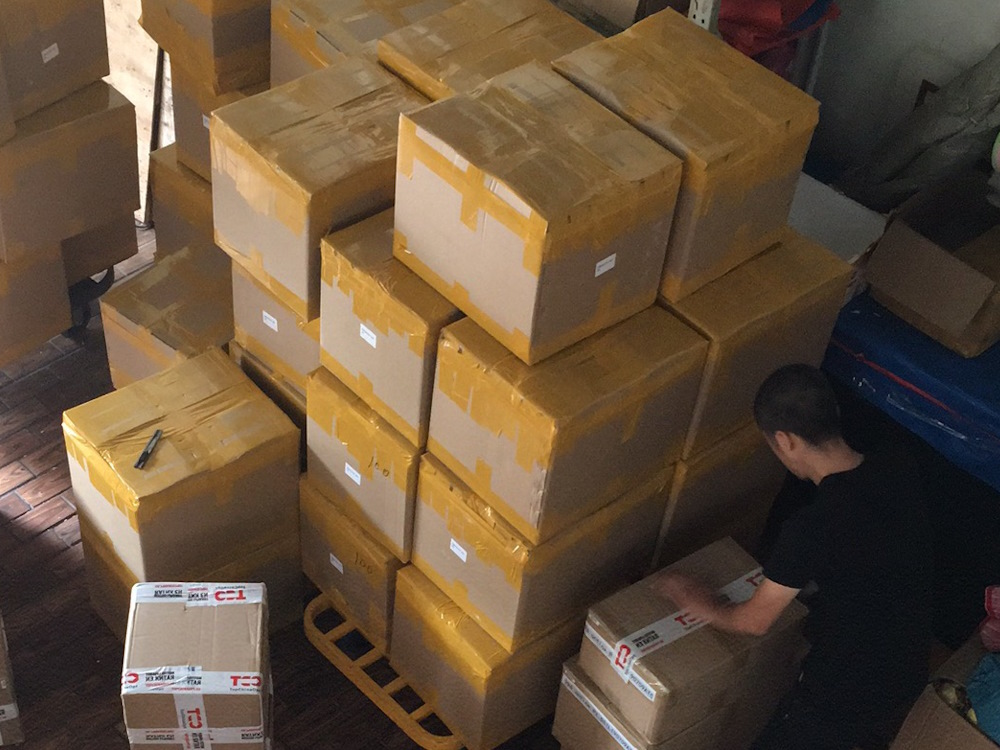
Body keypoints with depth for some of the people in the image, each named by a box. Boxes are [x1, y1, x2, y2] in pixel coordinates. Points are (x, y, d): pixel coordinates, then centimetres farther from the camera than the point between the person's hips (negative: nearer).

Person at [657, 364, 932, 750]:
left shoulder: (812, 529, -31)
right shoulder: (897, 471, -11)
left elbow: (755, 620, -15)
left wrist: (706, 607, 5)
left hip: (847, 693, -7)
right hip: (910, 674, 7)